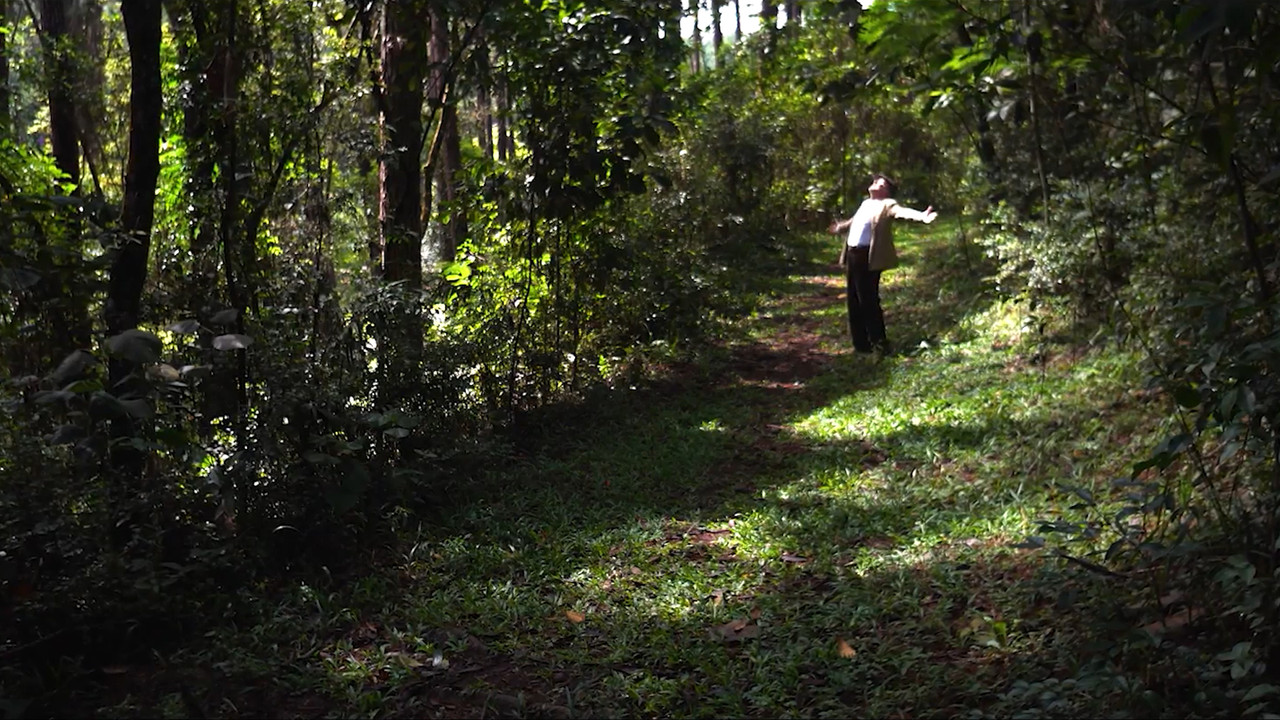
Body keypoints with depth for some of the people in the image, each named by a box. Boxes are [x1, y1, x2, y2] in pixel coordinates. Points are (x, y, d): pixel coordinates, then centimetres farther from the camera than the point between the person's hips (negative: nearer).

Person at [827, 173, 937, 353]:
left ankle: (878, 341, 5)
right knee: (853, 300, 12)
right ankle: (861, 342, 22)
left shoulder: (887, 204, -4)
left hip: (868, 257, -8)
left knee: (868, 299, -7)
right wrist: (839, 228, 57)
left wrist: (921, 216, -43)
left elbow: (902, 211, -23)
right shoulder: (865, 203, 20)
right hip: (852, 254, 9)